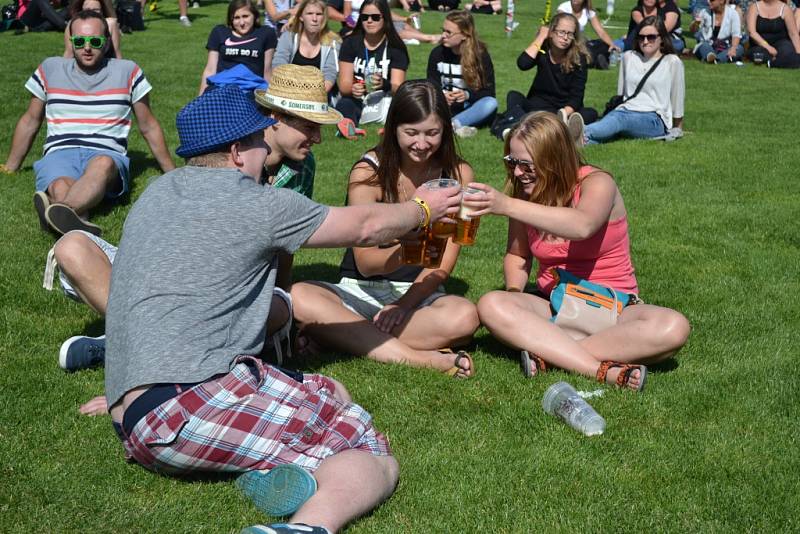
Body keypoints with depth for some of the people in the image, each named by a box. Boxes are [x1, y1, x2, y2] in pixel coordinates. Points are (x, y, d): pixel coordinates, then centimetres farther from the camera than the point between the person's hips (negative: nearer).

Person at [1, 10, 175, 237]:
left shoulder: (127, 71, 13)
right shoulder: (50, 69, 17)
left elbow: (148, 126, 20)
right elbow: (30, 121, 27)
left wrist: (172, 174, 21)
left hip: (107, 154, -3)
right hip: (59, 153, 3)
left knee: (103, 164, -43)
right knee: (61, 189, -38)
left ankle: (61, 212, -67)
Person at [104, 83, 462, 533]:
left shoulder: (159, 192, 18)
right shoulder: (257, 204, -3)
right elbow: (365, 226, 11)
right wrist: (424, 209, 30)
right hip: (188, 407, -8)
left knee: (332, 395, 18)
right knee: (373, 453, -6)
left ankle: (277, 473, -13)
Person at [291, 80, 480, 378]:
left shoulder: (458, 175, -2)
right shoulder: (368, 172, -7)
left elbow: (443, 264, -3)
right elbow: (365, 263, -13)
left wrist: (404, 305, -19)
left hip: (419, 293, 1)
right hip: (361, 291, 0)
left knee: (465, 317, -34)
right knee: (299, 297, -32)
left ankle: (338, 337, -26)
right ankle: (425, 359, -34)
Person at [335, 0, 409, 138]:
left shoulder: (396, 48, 0)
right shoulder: (350, 43, 3)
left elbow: (398, 87, -10)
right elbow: (344, 84, -4)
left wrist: (384, 85, -34)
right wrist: (352, 89, -30)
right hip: (356, 103, 1)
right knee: (344, 105, -33)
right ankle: (347, 124, -67)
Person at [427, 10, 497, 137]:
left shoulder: (480, 54, -7)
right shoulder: (437, 53, -1)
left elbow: (489, 92, -7)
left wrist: (467, 95, -28)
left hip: (470, 107, -2)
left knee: (491, 103, -33)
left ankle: (452, 124, -45)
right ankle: (456, 127, -43)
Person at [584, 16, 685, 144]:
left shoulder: (672, 62, 7)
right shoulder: (628, 57, 20)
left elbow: (677, 99, 12)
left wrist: (677, 130, 17)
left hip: (655, 120, -4)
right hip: (626, 111, 4)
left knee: (620, 119, -38)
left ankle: (584, 133, -66)